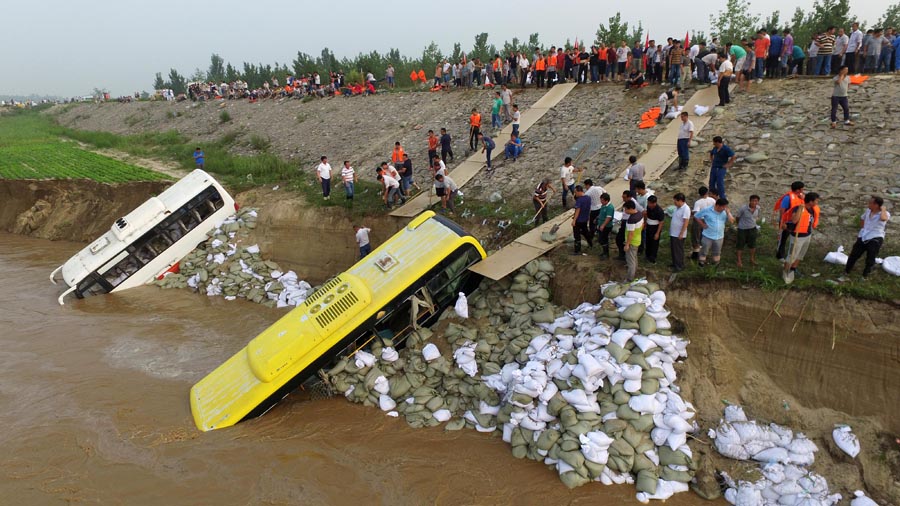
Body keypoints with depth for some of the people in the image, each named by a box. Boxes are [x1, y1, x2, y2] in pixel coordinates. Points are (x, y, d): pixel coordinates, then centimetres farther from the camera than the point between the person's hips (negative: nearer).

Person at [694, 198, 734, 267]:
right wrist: (702, 225, -10)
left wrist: (728, 212, -19)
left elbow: (732, 221, -11)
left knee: (717, 253, 17)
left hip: (719, 237, 4)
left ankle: (715, 265, 32)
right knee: (704, 252, 6)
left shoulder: (725, 212, -3)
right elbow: (696, 217, -5)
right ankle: (702, 263, 20)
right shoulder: (707, 210, -14)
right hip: (707, 236, -4)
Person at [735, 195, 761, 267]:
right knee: (740, 245, 7)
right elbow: (737, 217, -10)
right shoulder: (743, 208, -27)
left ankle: (752, 259, 38)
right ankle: (739, 260, 23)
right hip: (742, 229, -5)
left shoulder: (758, 208, -12)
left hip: (752, 228, 5)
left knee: (752, 244, 17)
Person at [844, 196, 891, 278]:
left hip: (875, 239, -6)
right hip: (863, 237, 6)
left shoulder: (885, 214, -17)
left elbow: (883, 218, -44)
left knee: (870, 259, 7)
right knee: (854, 254, 13)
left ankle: (865, 275, 25)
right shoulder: (868, 211, 2)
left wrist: (883, 209, -26)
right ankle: (847, 270, 28)